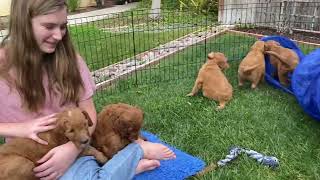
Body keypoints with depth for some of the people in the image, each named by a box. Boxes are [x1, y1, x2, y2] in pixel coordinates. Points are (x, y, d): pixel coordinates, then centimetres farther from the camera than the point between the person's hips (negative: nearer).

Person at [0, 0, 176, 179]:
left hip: (74, 146, 3)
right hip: (29, 159, -3)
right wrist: (19, 128, -18)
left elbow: (89, 113, -4)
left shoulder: (69, 58, -4)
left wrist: (73, 147, -21)